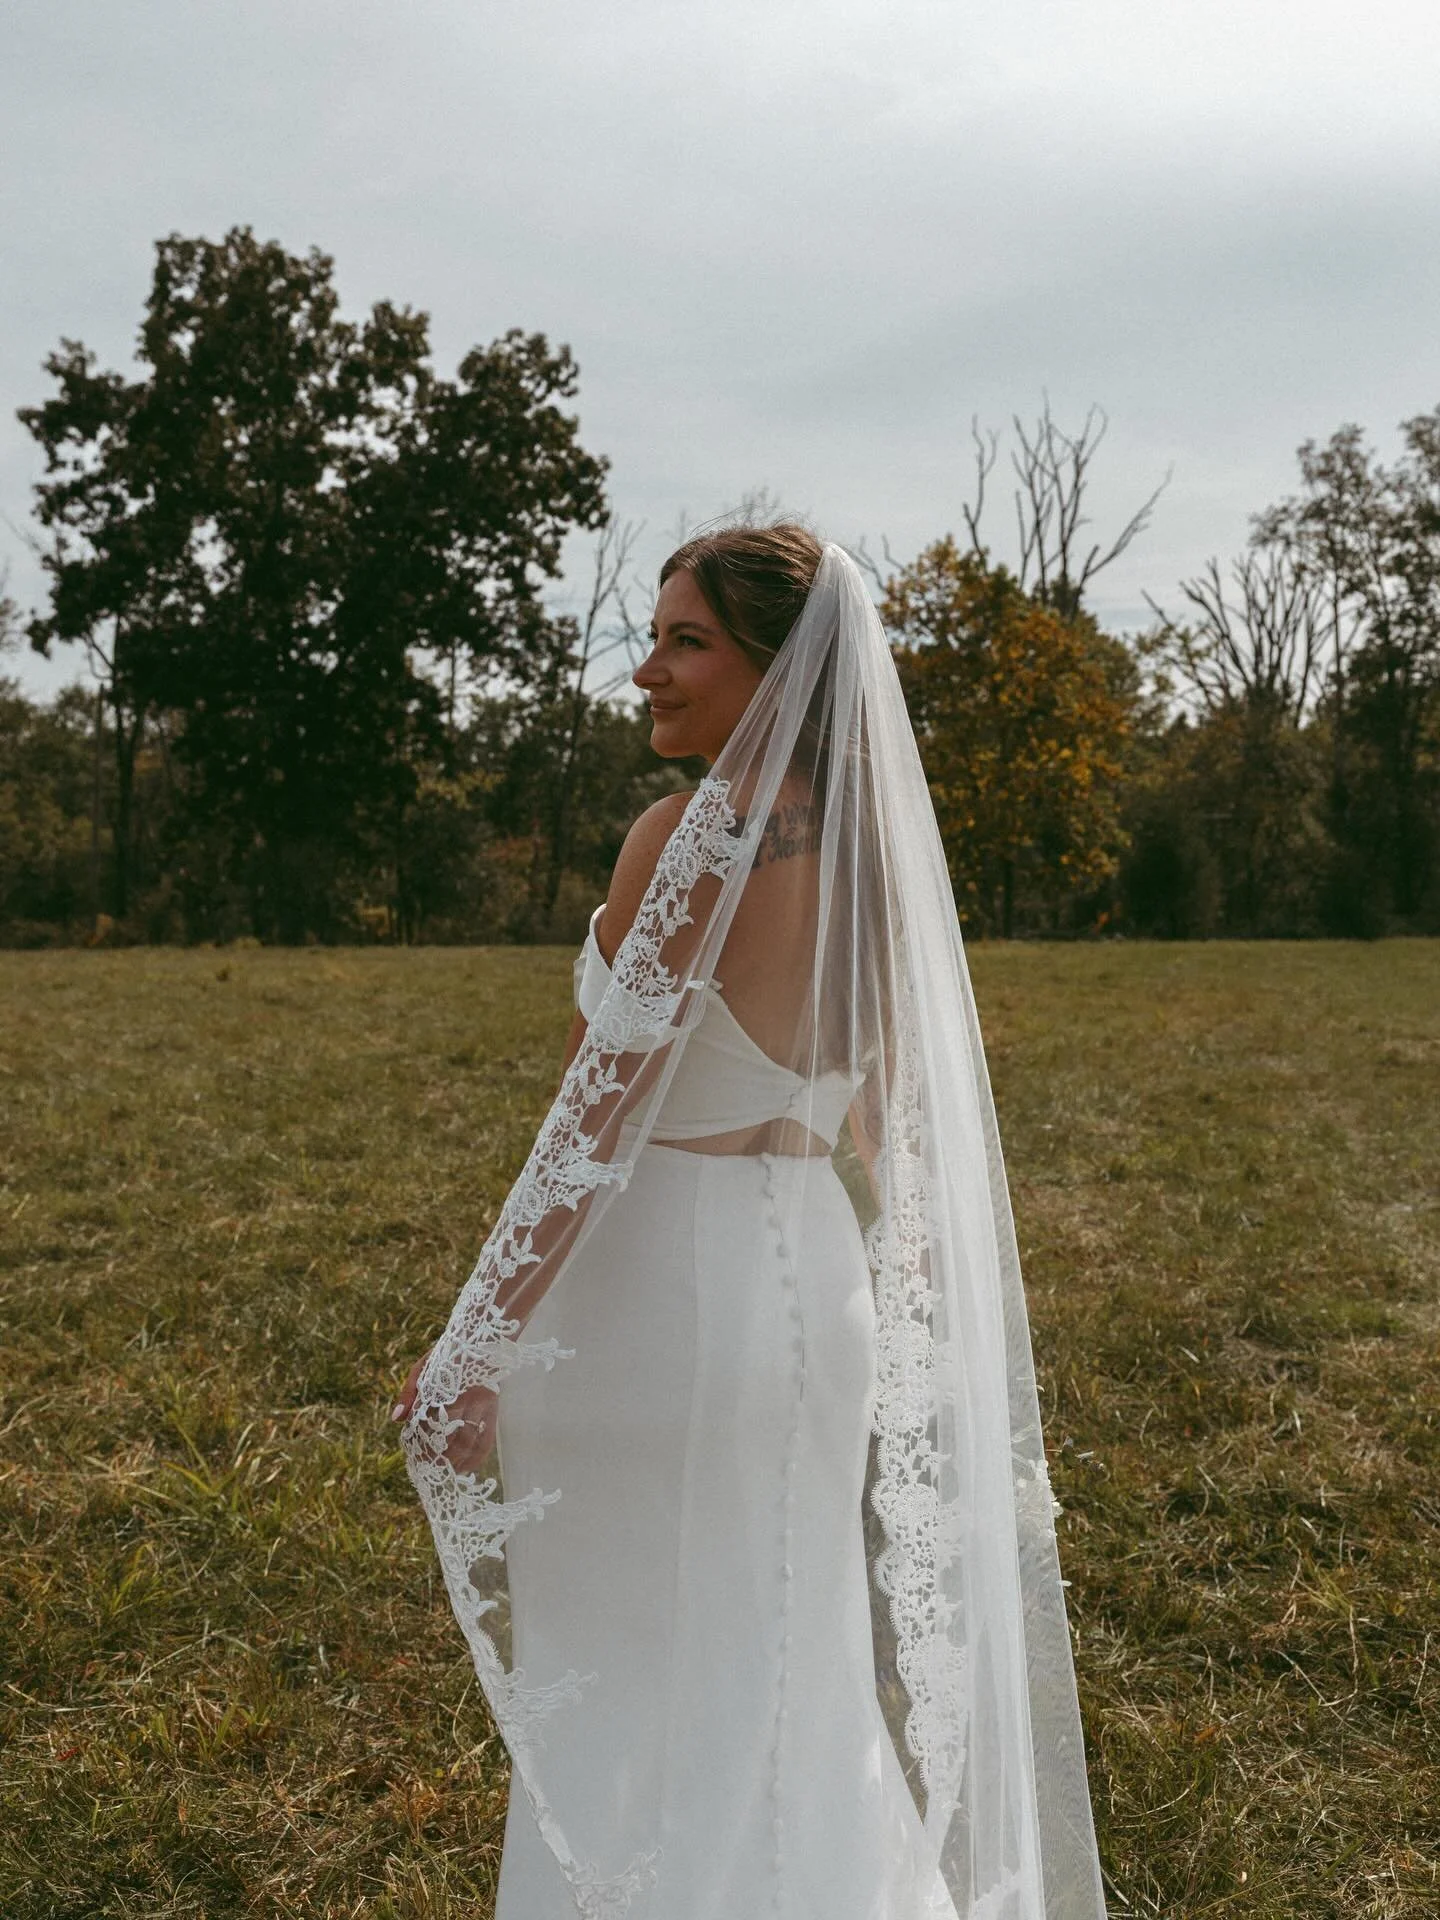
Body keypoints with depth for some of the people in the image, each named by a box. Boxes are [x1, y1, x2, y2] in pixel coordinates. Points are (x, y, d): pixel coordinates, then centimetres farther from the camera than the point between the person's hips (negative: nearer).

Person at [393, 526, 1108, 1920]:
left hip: (656, 1290, -7)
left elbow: (595, 1124, -20)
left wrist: (470, 1352, -16)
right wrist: (898, 1305, 24)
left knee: (628, 1692, 9)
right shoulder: (868, 850, 6)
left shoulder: (695, 837, -17)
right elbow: (890, 1126, 13)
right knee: (791, 1680, 21)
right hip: (814, 1279, 8)